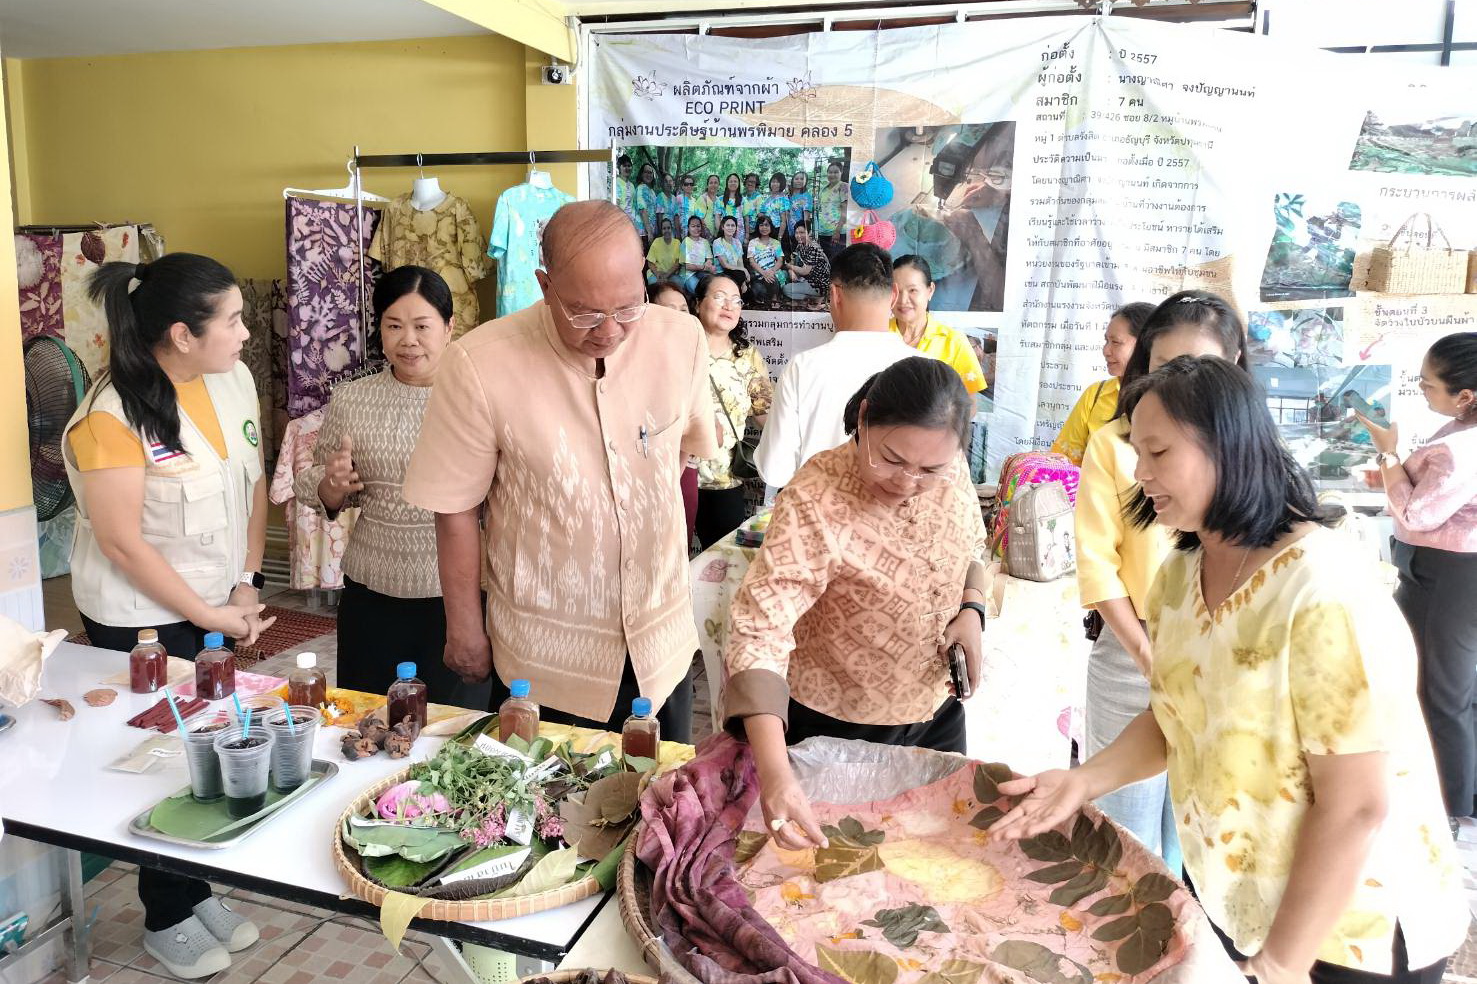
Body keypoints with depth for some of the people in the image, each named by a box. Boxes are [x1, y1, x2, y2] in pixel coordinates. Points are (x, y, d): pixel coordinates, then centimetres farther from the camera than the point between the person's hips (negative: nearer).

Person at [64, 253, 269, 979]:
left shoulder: (234, 379, -5)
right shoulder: (112, 414, -22)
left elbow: (252, 485, 4)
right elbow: (122, 542, -19)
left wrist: (245, 588, -1)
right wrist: (211, 616, -14)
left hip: (217, 606, 5)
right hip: (141, 621, -5)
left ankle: (197, 890, 37)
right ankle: (167, 920, 31)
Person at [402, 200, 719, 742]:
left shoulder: (681, 338, -10)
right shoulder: (478, 366, -20)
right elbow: (456, 509, -10)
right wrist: (464, 627, -2)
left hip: (663, 640, 3)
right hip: (544, 656, -2)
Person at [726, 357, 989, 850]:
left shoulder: (950, 471, -12)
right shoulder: (814, 505, -31)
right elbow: (759, 635, -36)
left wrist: (972, 608, -12)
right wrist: (774, 771, -48)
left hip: (937, 712, 5)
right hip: (836, 729, -5)